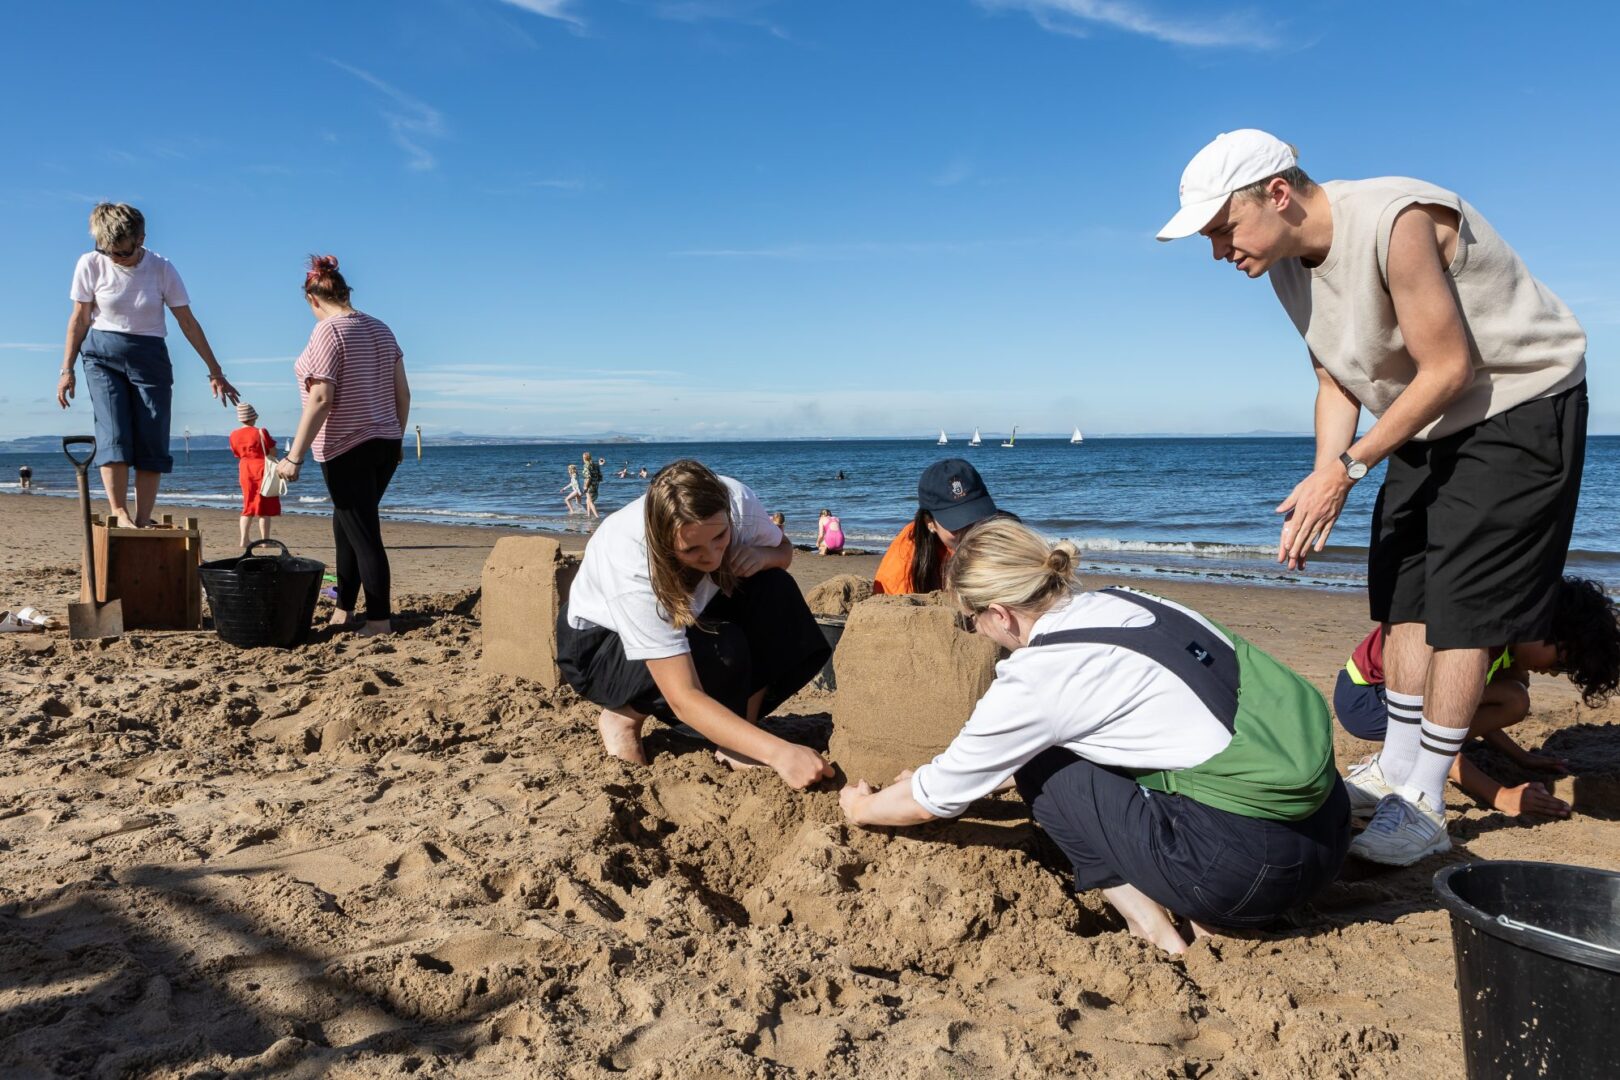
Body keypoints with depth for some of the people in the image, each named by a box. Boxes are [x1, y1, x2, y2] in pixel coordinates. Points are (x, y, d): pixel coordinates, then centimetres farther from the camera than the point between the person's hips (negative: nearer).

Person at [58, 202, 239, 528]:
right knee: (113, 435, -14)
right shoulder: (91, 265, -5)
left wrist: (215, 372, 0)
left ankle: (143, 521, -3)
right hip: (103, 354, 0)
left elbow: (188, 322, -1)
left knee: (152, 443, -6)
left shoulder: (162, 268, -6)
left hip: (150, 356, 1)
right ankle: (119, 513, -13)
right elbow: (79, 319, 3)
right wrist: (67, 369, 2)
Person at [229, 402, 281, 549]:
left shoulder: (234, 435, 2)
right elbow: (273, 452, -11)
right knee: (265, 508, 0)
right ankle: (265, 540, 0)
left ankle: (243, 539, 5)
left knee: (249, 506, 13)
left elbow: (238, 454, 13)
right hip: (262, 470, -5)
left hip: (245, 470, 5)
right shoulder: (261, 432, -13)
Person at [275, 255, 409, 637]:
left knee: (363, 535, -2)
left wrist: (295, 456, -17)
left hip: (348, 449, -8)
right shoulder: (380, 329, 10)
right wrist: (397, 438, 22)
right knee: (345, 527, 17)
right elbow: (402, 393, 10)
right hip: (386, 446, 8)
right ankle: (343, 611, 22)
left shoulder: (327, 332, -12)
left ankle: (379, 620, 2)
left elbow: (320, 399, -19)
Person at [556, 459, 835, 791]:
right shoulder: (631, 567, -39)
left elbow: (783, 549, -2)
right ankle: (623, 715, -7)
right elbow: (683, 698, -41)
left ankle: (739, 737, -12)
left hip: (687, 617, 5)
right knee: (722, 653, -33)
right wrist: (779, 752, -50)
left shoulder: (737, 501, -27)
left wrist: (762, 556, -27)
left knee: (774, 591, -23)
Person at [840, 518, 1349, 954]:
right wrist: (937, 773, 38)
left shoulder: (1036, 675, -9)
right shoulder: (1125, 603, 11)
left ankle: (1155, 933, 6)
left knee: (1040, 768, 8)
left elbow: (933, 800, 6)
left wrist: (860, 807, 27)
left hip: (1249, 866, -7)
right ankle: (1205, 916, 14)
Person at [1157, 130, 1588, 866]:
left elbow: (1450, 368, -26)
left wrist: (1349, 469, -24)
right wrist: (1321, 486, -12)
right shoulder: (1287, 264, -3)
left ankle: (1425, 807, -1)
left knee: (1459, 605, -10)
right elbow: (1338, 381, 2)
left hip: (1520, 406, -8)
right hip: (1428, 421, 8)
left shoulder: (1395, 223, -30)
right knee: (1405, 593, 9)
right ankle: (1398, 772, 21)